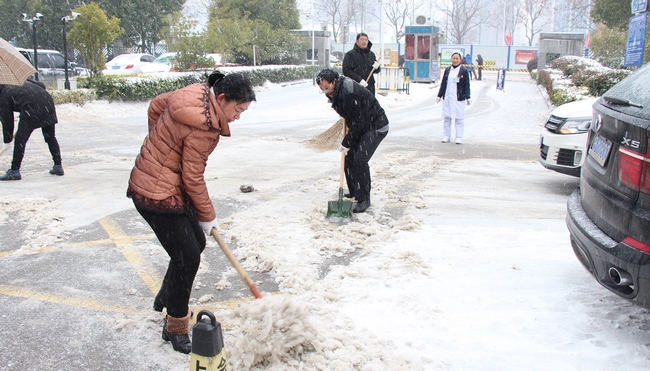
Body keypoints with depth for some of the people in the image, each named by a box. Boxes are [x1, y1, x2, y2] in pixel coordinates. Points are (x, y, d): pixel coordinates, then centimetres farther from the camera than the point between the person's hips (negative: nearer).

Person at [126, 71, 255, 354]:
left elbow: (156, 105, 15)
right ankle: (175, 328, 11)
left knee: (196, 243, 17)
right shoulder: (202, 127, -27)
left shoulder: (196, 93, -1)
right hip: (158, 195, -10)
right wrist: (208, 216, -5)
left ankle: (165, 298, 38)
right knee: (187, 256, -5)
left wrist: (160, 144, 22)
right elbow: (193, 179, -19)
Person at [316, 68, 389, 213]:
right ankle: (354, 192, 23)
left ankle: (364, 199, -10)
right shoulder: (335, 91, 0)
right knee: (348, 156, 9)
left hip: (376, 127, -10)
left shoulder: (349, 93, -30)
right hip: (360, 126, 10)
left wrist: (346, 142, -19)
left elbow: (358, 121, -27)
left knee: (360, 159, -19)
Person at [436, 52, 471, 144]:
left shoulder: (464, 70, -1)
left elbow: (466, 85, -1)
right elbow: (443, 83, 14)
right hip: (447, 98, 4)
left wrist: (467, 97, -7)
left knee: (459, 118, 0)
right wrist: (439, 95, 12)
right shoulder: (447, 70, 10)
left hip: (459, 98, -4)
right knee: (446, 117, 8)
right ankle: (446, 135, 17)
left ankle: (459, 137, 6)